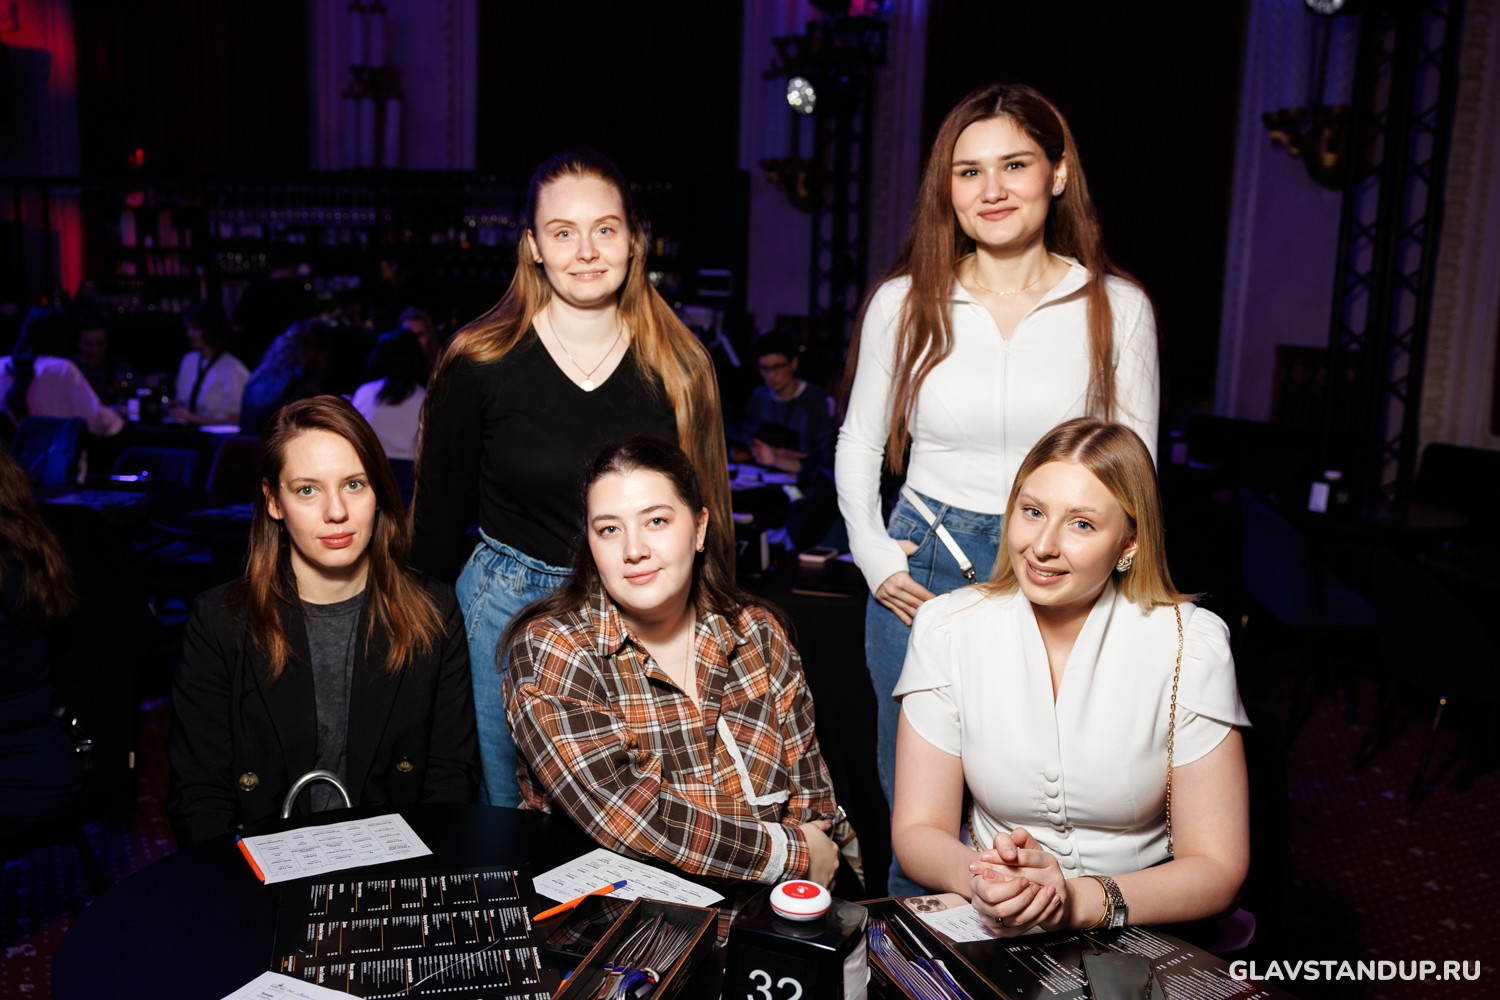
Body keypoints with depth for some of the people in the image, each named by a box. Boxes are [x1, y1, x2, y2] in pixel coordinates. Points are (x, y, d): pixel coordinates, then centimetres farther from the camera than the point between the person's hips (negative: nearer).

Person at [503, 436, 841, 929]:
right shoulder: (549, 651, -10)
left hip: (759, 910, 4)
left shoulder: (757, 633, 3)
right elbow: (623, 819, -20)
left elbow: (809, 788, 10)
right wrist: (792, 852, -14)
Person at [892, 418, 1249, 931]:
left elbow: (1217, 868, -10)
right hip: (987, 930, 0)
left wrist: (1079, 899, -27)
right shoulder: (948, 629, -6)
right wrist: (982, 880, -25)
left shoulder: (1189, 644, -10)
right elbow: (917, 829, -4)